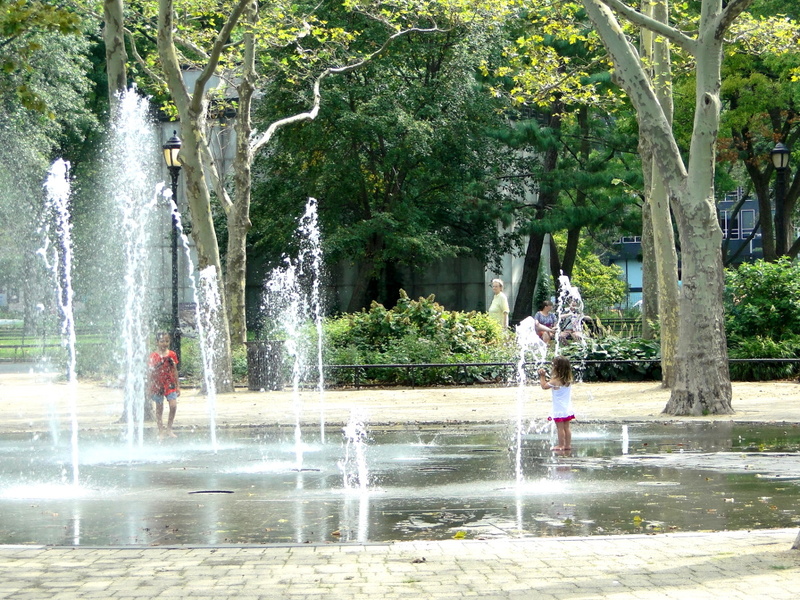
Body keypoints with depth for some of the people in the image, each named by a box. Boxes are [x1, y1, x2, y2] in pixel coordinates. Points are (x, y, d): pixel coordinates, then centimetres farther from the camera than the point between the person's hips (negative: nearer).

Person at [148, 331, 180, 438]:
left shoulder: (172, 355, 4)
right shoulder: (153, 356, -2)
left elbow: (175, 371, 10)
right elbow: (151, 373, 2)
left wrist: (178, 386, 9)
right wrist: (150, 388, 1)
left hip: (170, 384, 1)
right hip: (158, 385, -1)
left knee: (173, 405, -12)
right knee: (159, 408, 4)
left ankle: (169, 429, 3)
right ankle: (161, 431, 12)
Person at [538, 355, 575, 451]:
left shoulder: (555, 381, -16)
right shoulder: (568, 380, 5)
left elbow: (544, 386, -4)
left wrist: (542, 376, 7)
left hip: (559, 410, -7)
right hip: (568, 409, 7)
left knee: (560, 428, -1)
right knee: (566, 427, 12)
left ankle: (561, 445, 2)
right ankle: (568, 444, 15)